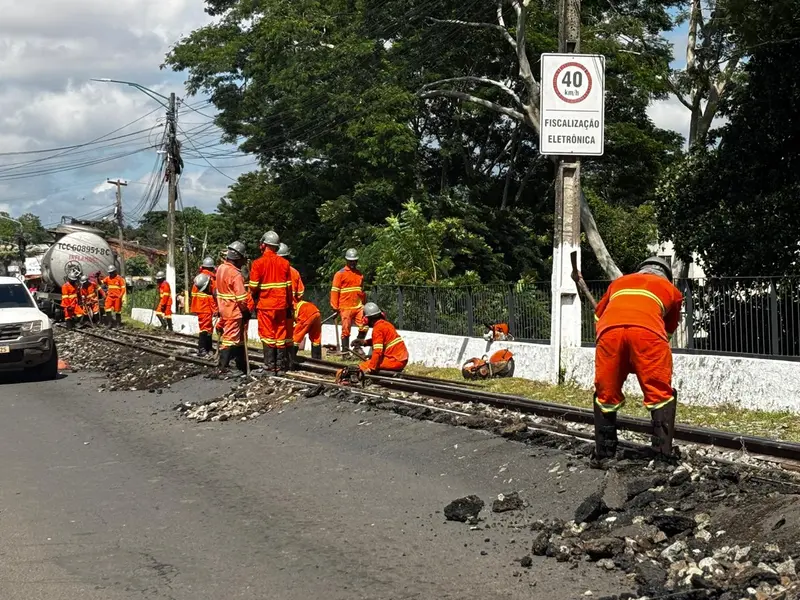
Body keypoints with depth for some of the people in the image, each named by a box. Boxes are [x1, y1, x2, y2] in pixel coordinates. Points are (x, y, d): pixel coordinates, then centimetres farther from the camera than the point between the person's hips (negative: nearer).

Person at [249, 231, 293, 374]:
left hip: (265, 305, -3)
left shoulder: (258, 263, -9)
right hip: (281, 304, 3)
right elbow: (289, 287, 4)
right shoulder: (284, 263, 1)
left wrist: (255, 300, 11)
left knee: (267, 334, 4)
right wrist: (289, 306, 12)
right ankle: (280, 366, 10)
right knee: (281, 335, 9)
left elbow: (253, 288, -8)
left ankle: (270, 365, 2)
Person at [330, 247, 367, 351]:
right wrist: (335, 307, -6)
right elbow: (335, 291, -2)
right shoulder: (340, 274, 0)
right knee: (346, 330, -1)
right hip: (345, 308, -5)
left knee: (364, 327, -4)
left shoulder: (360, 274, 16)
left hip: (358, 307, 5)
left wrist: (364, 303, 24)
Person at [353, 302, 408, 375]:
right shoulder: (386, 324, 14)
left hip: (394, 361, -9)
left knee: (362, 367, -12)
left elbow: (377, 351, -19)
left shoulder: (377, 329, -12)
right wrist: (364, 342, 18)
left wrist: (370, 369, -18)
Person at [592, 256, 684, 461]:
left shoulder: (619, 282, 38)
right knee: (660, 395, 7)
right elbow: (669, 329, 40)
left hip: (609, 329, 2)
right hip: (648, 330, -2)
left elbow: (598, 315, 46)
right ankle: (663, 455, -1)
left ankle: (604, 455, 18)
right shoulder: (671, 290, 32)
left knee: (606, 396, 15)